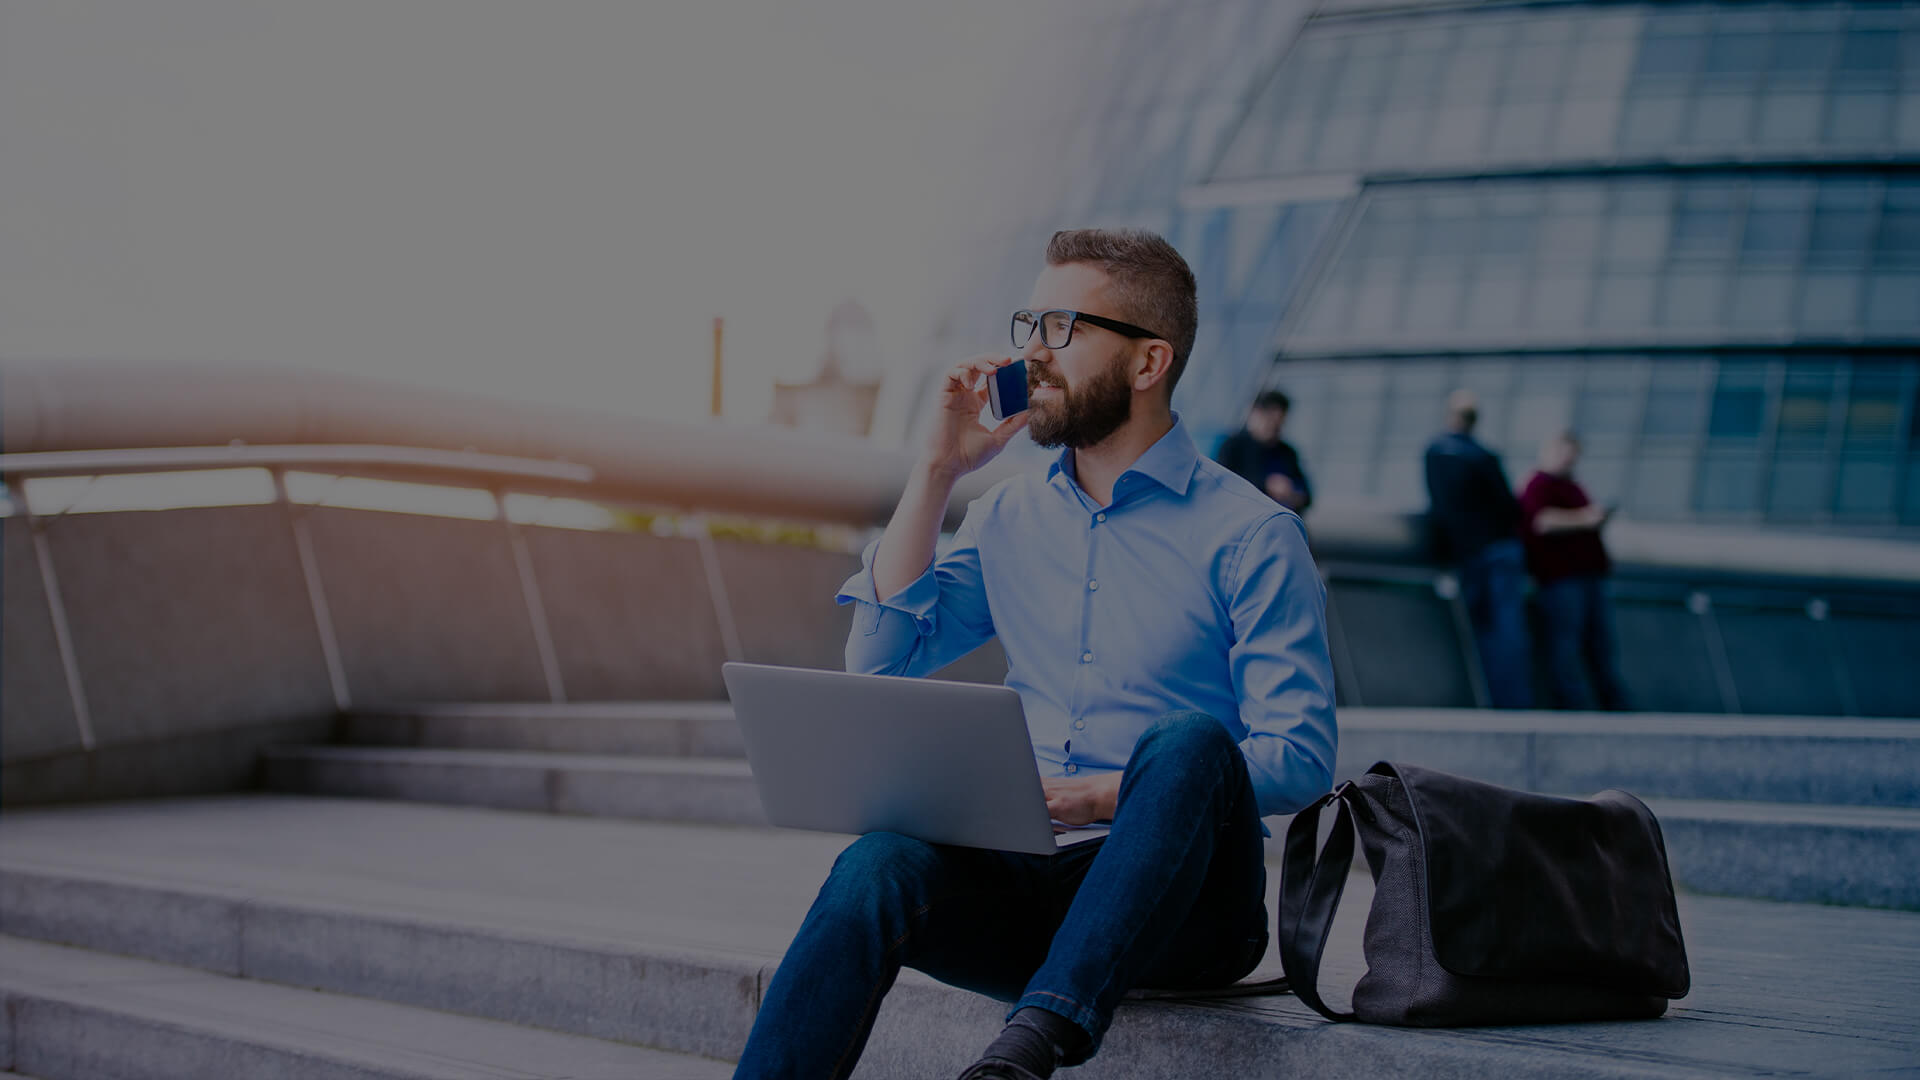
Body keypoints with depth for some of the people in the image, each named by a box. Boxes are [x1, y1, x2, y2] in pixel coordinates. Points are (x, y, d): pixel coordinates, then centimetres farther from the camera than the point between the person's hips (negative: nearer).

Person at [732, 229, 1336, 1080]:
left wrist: (1116, 795, -21)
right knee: (879, 865, -28)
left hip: (1178, 905, -3)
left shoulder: (1248, 534, -2)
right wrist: (937, 471, 6)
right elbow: (880, 662, 10)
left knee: (1189, 744, -35)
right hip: (1031, 877, 4)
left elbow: (1299, 759, -8)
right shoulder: (1009, 516, 16)